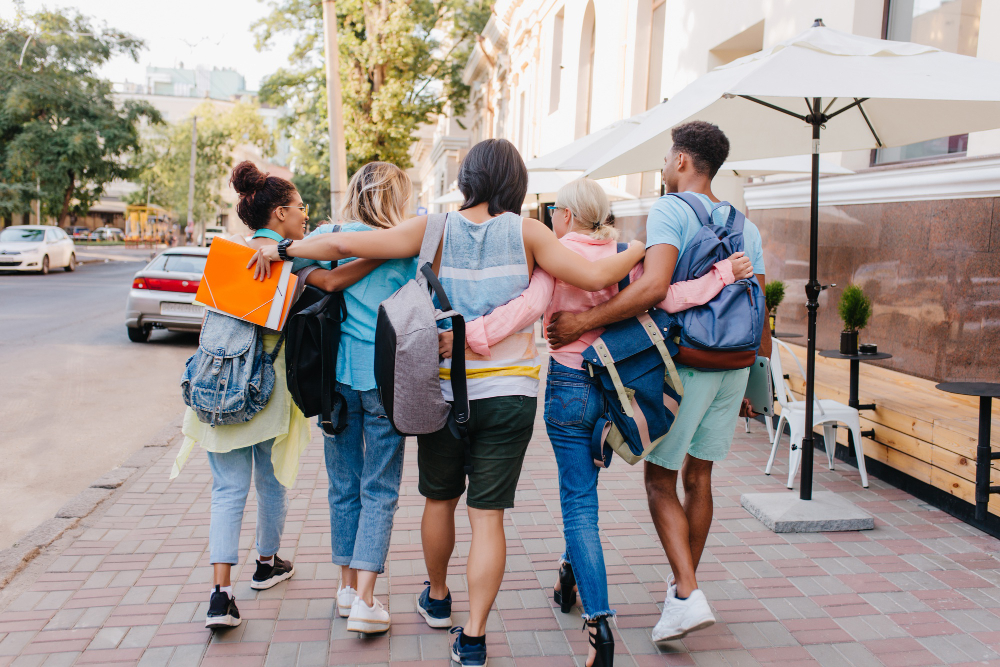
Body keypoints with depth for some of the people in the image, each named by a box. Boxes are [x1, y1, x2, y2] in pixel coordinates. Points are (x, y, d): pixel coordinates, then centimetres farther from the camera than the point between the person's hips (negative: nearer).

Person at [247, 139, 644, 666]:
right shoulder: (525, 233, -4)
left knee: (439, 499, 21)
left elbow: (347, 244, -6)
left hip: (444, 390, 1)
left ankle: (437, 598, 42)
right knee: (488, 516, 6)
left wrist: (282, 248, 8)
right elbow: (594, 276, -8)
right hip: (509, 393, -1)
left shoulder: (436, 229, -3)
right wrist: (639, 250, 12)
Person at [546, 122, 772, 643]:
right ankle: (684, 583, 30)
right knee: (698, 476, 17)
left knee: (660, 480, 4)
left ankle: (687, 595, -5)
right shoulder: (744, 226, 13)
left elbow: (654, 286, -26)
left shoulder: (670, 211, -9)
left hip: (685, 361, -7)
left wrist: (584, 322, -21)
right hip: (734, 363, 7)